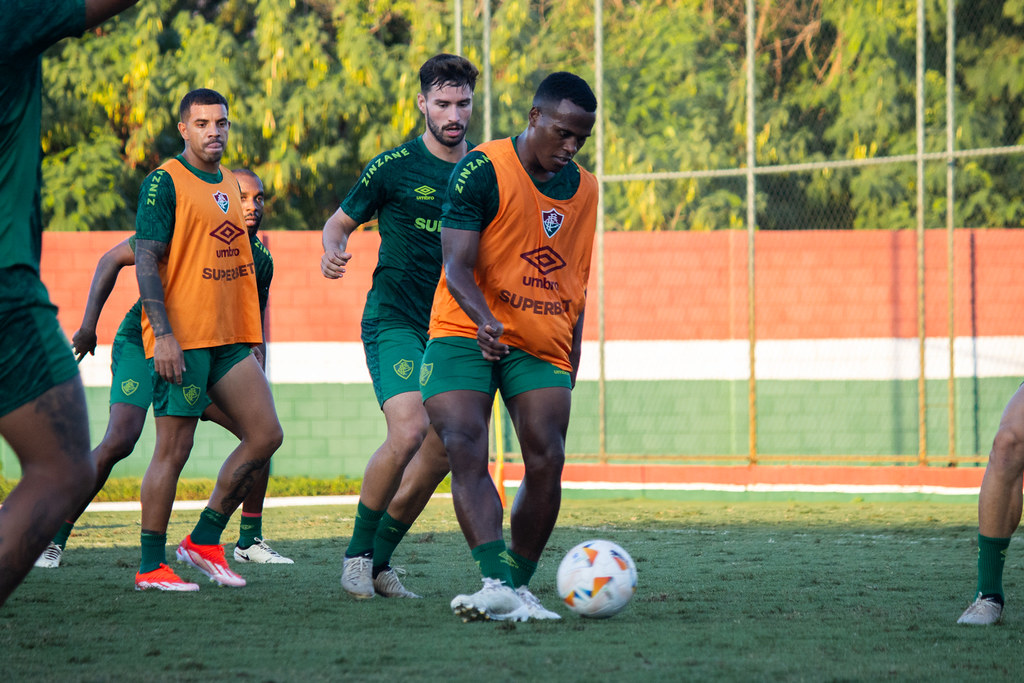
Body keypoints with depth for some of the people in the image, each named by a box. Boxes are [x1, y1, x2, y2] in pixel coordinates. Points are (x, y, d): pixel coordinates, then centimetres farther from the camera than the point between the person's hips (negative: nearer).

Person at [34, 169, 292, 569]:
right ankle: (55, 539, -14)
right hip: (141, 342, -6)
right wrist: (88, 324, -14)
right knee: (120, 440, -25)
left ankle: (250, 541, 12)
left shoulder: (260, 261, 0)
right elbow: (113, 259, -9)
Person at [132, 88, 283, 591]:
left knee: (265, 435, 1)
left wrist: (251, 335, 20)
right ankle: (151, 566, 3)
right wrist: (162, 335, -20)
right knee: (173, 449, -5)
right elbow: (146, 262, -12)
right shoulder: (164, 183, -7)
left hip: (230, 340, 8)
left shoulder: (230, 185, 17)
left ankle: (205, 540, 11)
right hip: (180, 341, -8)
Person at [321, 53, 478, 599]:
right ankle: (357, 551, -7)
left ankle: (379, 559, 17)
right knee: (410, 431, -24)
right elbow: (340, 221, 5)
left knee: (442, 450, 0)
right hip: (393, 322, -5)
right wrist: (332, 250, -17)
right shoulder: (393, 167, -5)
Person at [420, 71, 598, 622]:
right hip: (466, 332, -4)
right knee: (465, 450, -21)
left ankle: (517, 586, 1)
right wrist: (486, 320, -35)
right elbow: (457, 268, -17)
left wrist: (571, 360, 18)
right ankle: (497, 582, -31)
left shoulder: (583, 189, 9)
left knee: (546, 460, -11)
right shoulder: (482, 171, -10)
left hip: (542, 345, 4)